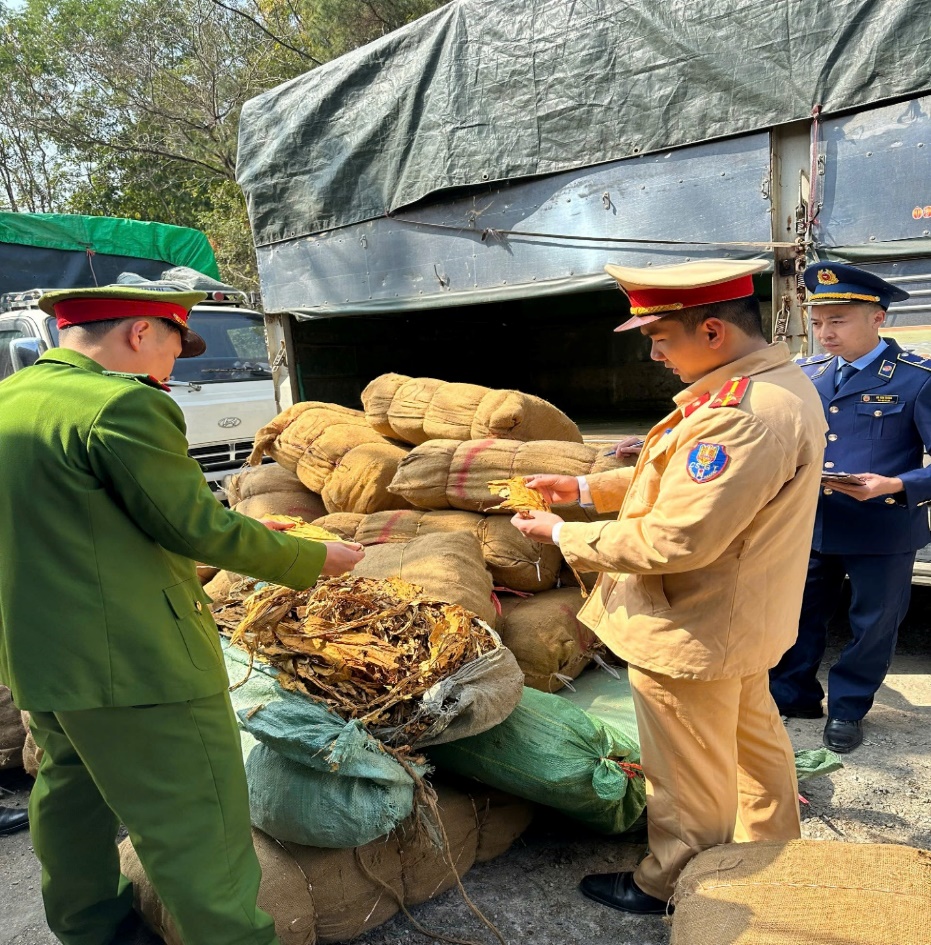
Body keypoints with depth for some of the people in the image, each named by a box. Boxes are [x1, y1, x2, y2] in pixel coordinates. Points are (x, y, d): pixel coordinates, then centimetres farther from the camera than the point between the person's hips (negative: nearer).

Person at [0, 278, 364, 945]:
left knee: (74, 797, 27)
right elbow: (198, 527, -18)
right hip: (133, 664, -10)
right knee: (197, 832, 1)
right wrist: (315, 559, -7)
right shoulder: (123, 405, -20)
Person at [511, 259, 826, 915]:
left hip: (692, 635, -10)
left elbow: (672, 542, -31)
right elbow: (684, 478, 9)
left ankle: (673, 886, 37)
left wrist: (564, 535, -18)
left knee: (690, 776, 13)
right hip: (742, 620, 10)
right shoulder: (780, 382, 3)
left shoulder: (741, 416, -32)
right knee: (754, 739, 29)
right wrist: (585, 487, 2)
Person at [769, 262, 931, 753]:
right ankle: (793, 694, 36)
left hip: (883, 532, -4)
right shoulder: (806, 374, 2)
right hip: (810, 525, 4)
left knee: (872, 625, 14)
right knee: (797, 614, 16)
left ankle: (848, 708, 35)